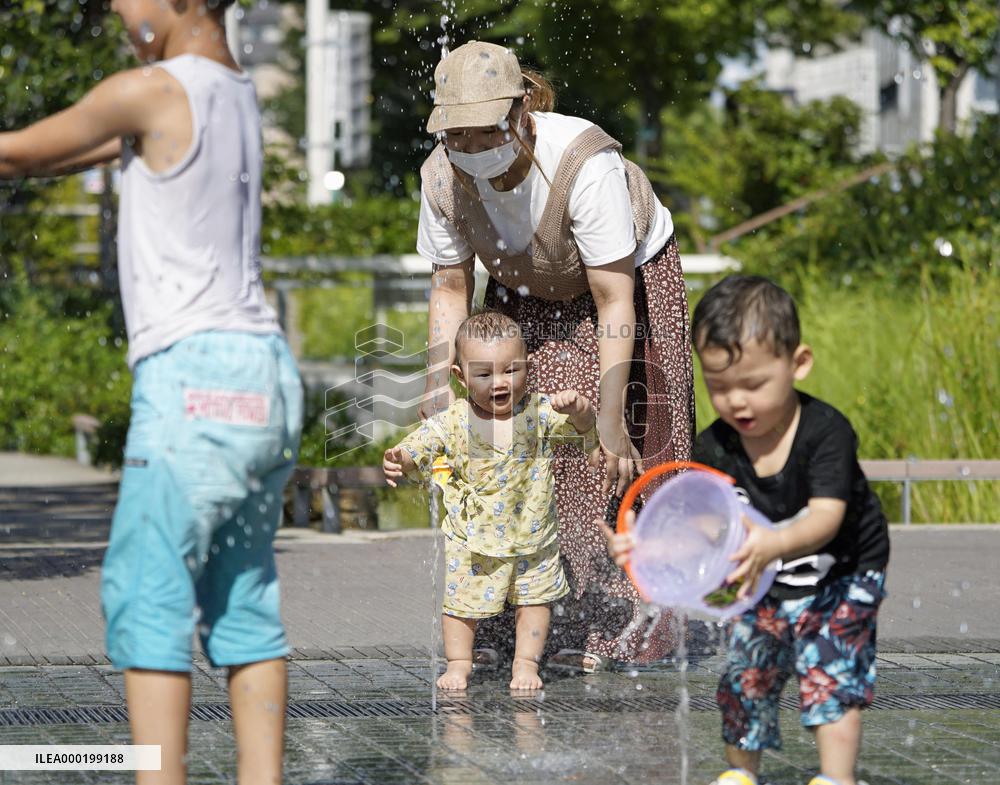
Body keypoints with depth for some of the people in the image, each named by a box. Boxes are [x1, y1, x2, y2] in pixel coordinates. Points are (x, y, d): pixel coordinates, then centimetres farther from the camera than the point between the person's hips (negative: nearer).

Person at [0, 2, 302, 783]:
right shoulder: (235, 90, 17)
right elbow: (89, 149, 28)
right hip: (264, 375, 8)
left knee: (145, 596, -7)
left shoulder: (153, 89, -8)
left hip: (196, 374, -8)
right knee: (243, 602, 9)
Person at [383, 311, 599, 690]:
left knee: (534, 600, 11)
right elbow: (421, 445, -19)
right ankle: (458, 665, 25)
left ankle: (525, 663, 27)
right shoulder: (454, 421, -14)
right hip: (471, 537, -1)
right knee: (459, 602, 8)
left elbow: (584, 426, -15)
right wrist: (399, 459, -42)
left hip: (531, 532, 1)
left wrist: (578, 408, -38)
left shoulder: (539, 412, -11)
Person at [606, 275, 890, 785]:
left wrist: (774, 543, -60)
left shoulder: (826, 431, -29)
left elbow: (824, 518, -39)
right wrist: (641, 542, -45)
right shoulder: (714, 448, -16)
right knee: (745, 676, 8)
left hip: (841, 575, -5)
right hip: (768, 582, 5)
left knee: (831, 670, -16)